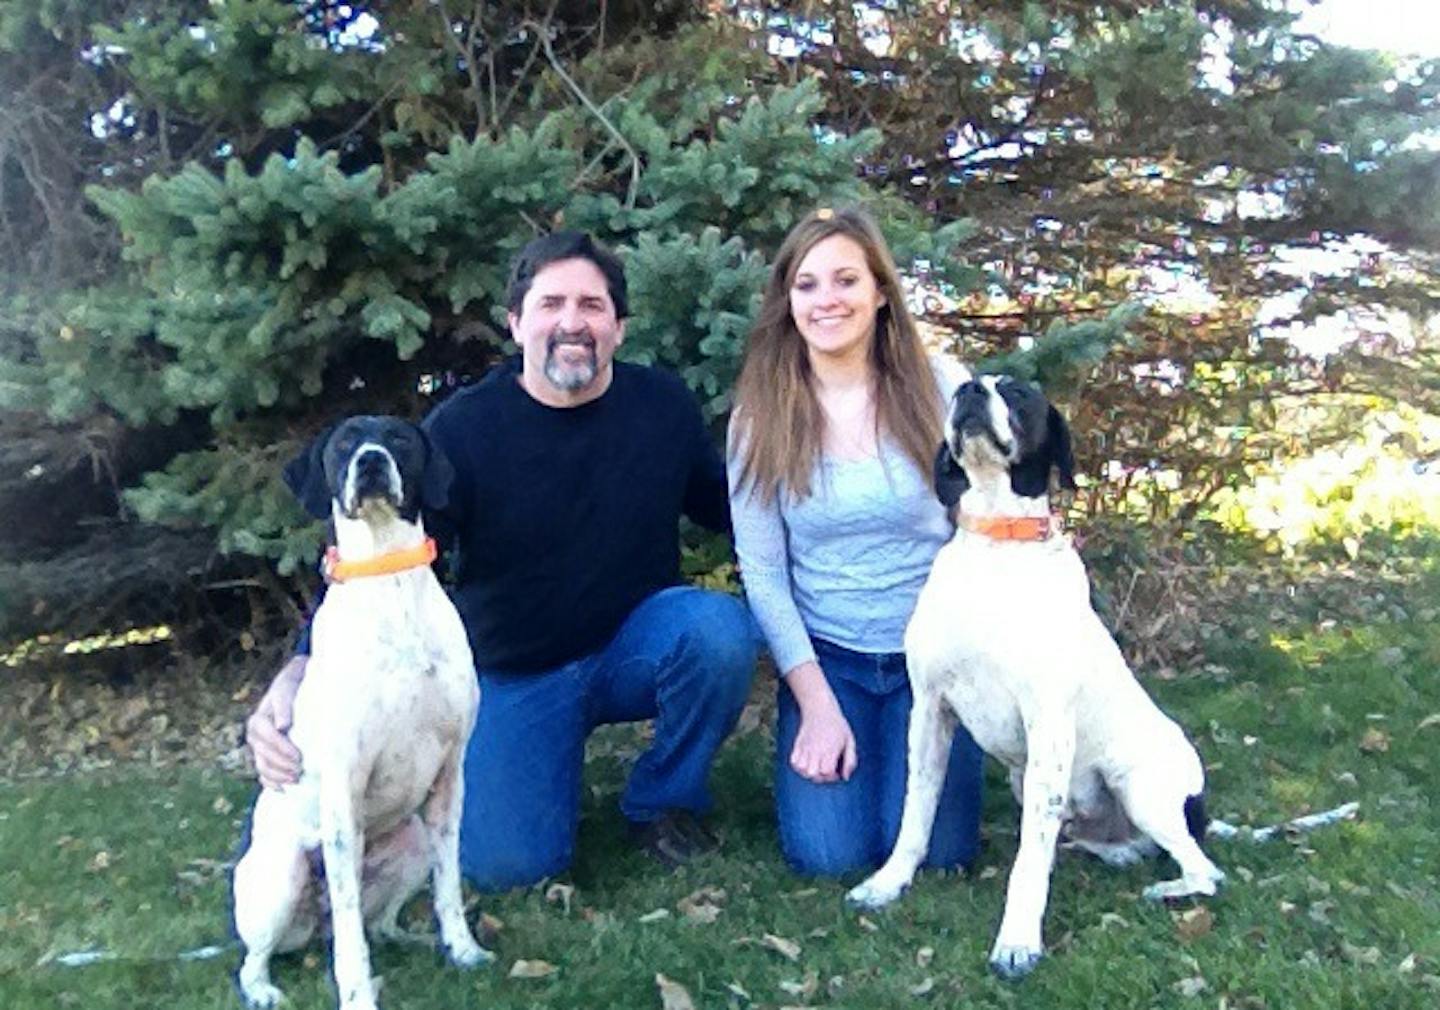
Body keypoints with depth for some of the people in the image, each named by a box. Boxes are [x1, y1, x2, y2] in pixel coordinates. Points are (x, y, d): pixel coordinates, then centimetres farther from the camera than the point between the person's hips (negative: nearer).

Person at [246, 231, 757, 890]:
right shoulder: (462, 428, -14)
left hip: (636, 645, 2)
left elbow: (726, 508, 8)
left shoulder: (664, 405, -6)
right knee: (504, 863, -17)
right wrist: (296, 676, -35)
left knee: (720, 628, -31)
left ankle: (663, 799, -2)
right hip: (513, 675, -1)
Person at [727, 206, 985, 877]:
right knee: (829, 855, -12)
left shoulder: (941, 388, -6)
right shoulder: (761, 417, -5)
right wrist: (817, 704, -10)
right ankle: (815, 738, 19)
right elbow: (761, 572, -4)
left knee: (933, 850, -10)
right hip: (826, 658, 0)